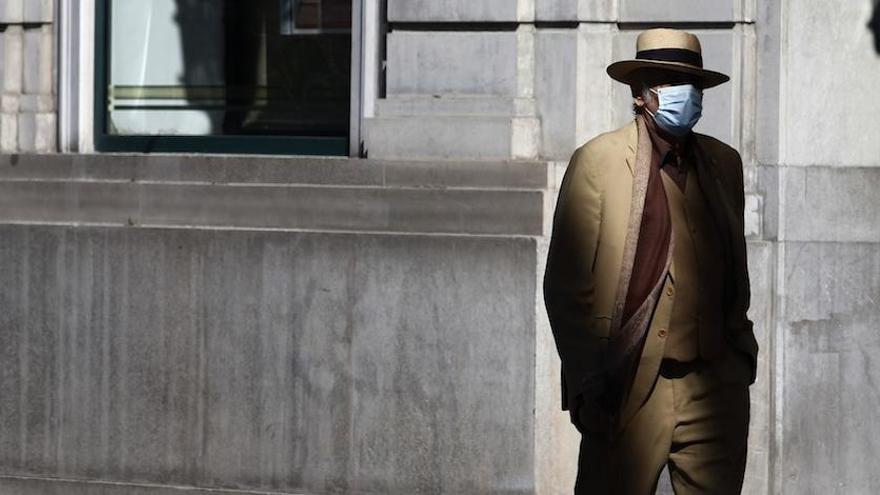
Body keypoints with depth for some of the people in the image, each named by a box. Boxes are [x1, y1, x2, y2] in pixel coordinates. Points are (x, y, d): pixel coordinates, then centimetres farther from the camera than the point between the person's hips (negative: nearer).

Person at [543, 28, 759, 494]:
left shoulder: (724, 163, 13)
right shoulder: (598, 161, -3)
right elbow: (565, 287, -4)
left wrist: (741, 349, 15)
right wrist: (588, 382, -7)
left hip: (715, 386, 4)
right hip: (629, 387, -4)